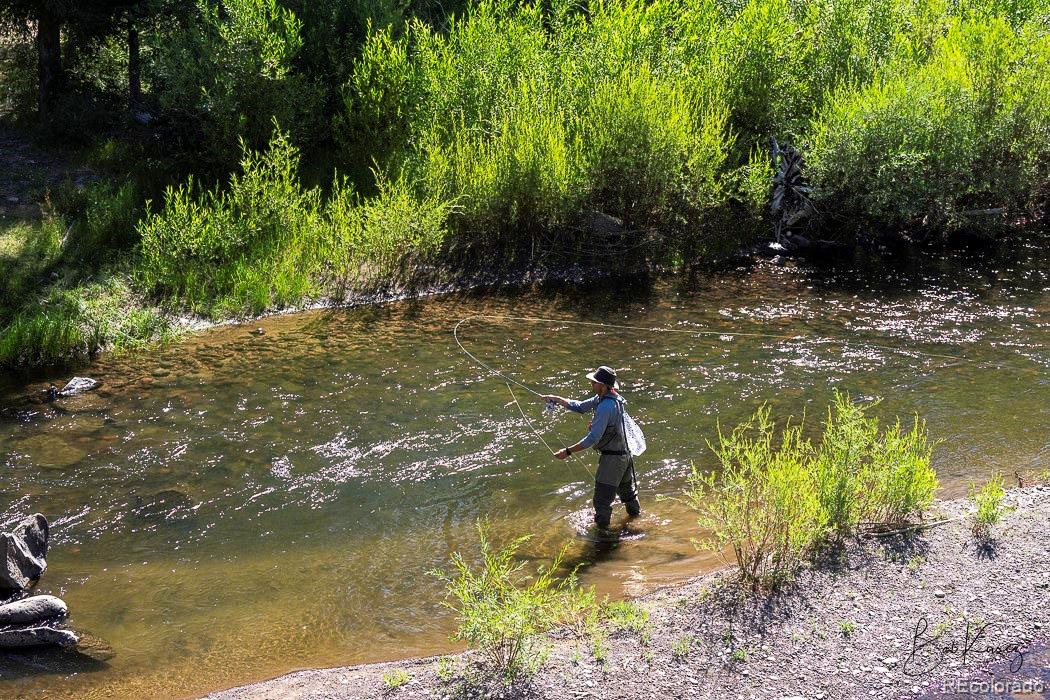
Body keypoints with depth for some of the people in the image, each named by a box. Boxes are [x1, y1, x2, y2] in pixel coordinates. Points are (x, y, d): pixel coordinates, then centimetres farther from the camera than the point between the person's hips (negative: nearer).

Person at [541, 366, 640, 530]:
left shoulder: (606, 406, -28)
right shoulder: (603, 398, 2)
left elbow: (593, 438, -31)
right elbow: (581, 407, 12)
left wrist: (568, 451, -28)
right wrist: (556, 399, 5)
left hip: (612, 459, -10)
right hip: (625, 455, 10)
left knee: (602, 500, -1)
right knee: (627, 491, 31)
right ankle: (635, 514, 50)